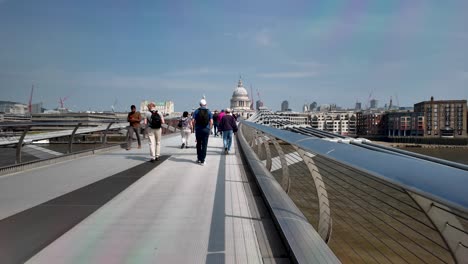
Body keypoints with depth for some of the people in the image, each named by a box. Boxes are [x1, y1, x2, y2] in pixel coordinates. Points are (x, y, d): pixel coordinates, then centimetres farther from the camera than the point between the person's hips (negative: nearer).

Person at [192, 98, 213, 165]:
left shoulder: (196, 111, 1)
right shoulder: (209, 111, 1)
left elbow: (193, 121, -6)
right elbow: (211, 121, -7)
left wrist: (195, 127, 10)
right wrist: (209, 128, 6)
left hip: (198, 129, 1)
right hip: (206, 130, -1)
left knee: (198, 144, 15)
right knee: (204, 145, 2)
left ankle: (199, 159, 20)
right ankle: (202, 161, 2)